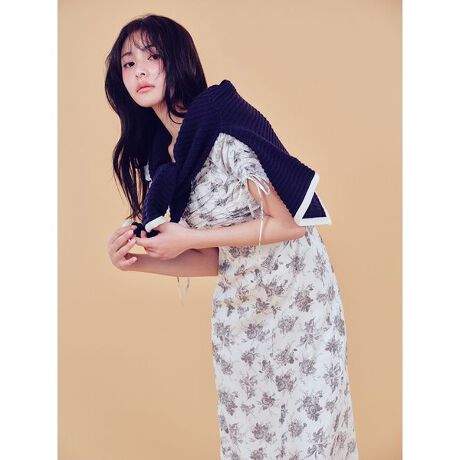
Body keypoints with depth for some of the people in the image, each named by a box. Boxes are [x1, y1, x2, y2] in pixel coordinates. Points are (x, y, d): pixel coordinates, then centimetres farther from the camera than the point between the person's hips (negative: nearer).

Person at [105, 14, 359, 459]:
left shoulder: (223, 127, -18)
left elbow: (292, 222, -20)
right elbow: (215, 259, 6)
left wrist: (190, 237, -17)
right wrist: (138, 260, -8)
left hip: (299, 299, -6)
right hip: (238, 313, 6)